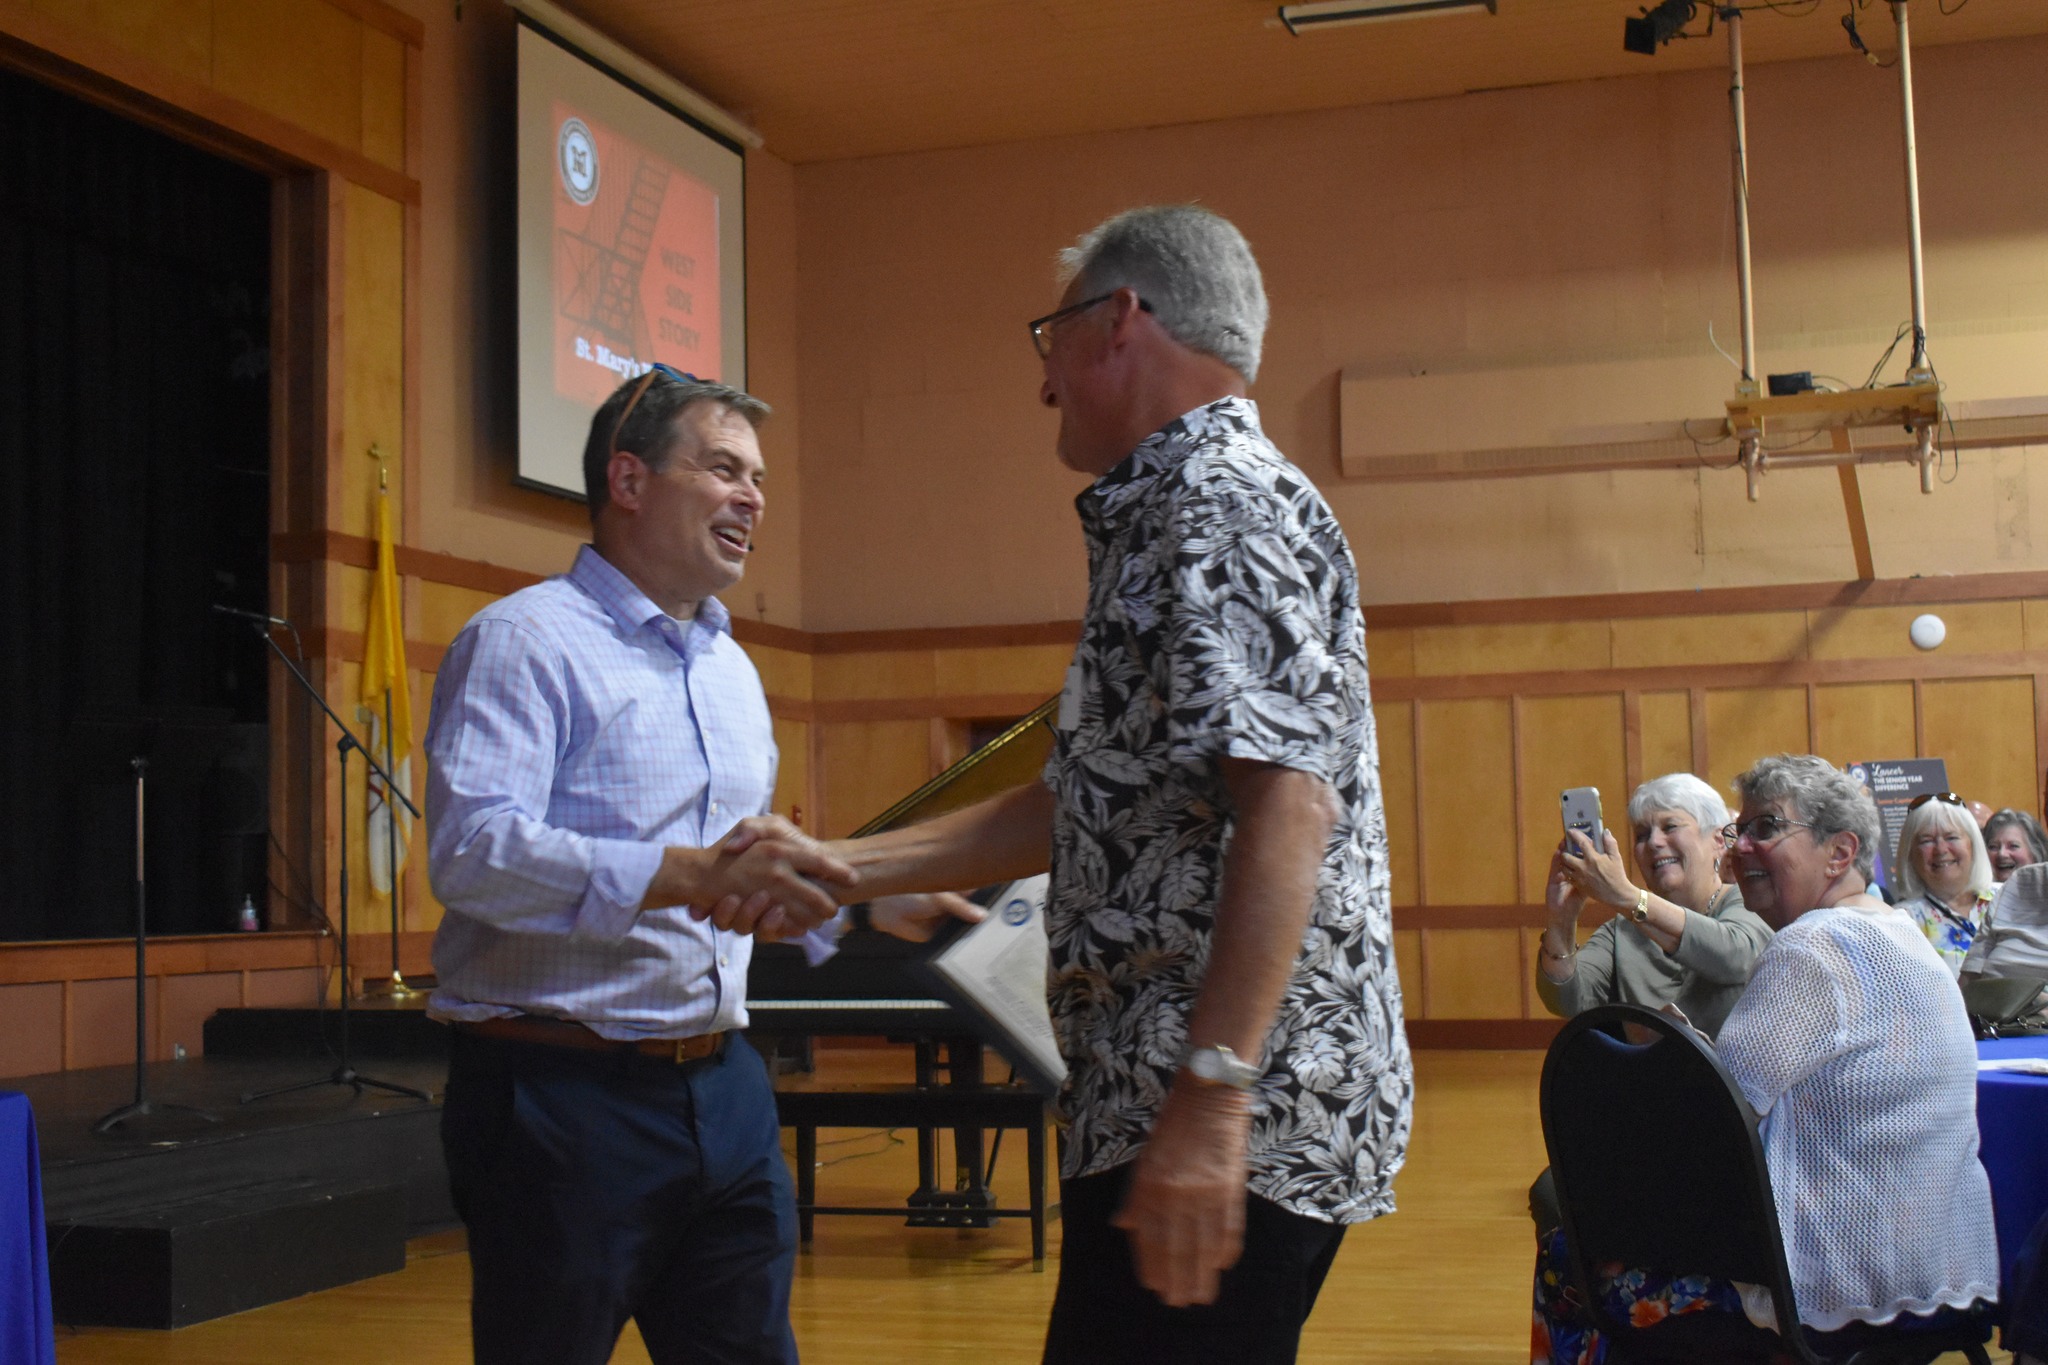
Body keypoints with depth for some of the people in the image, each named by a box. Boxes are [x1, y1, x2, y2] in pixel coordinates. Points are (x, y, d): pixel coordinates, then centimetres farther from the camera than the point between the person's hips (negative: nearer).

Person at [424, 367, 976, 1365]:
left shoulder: (732, 667, 19)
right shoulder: (526, 642, -8)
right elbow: (474, 851, -24)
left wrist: (871, 906, 14)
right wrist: (693, 875, -33)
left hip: (722, 1086, 8)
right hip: (567, 1092, -7)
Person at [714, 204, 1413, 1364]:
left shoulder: (1229, 504, -12)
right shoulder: (1168, 517, 20)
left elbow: (1285, 807, -23)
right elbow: (1086, 808, 22)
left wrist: (1209, 1100, -28)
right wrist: (844, 869, 19)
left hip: (1238, 1124, -10)